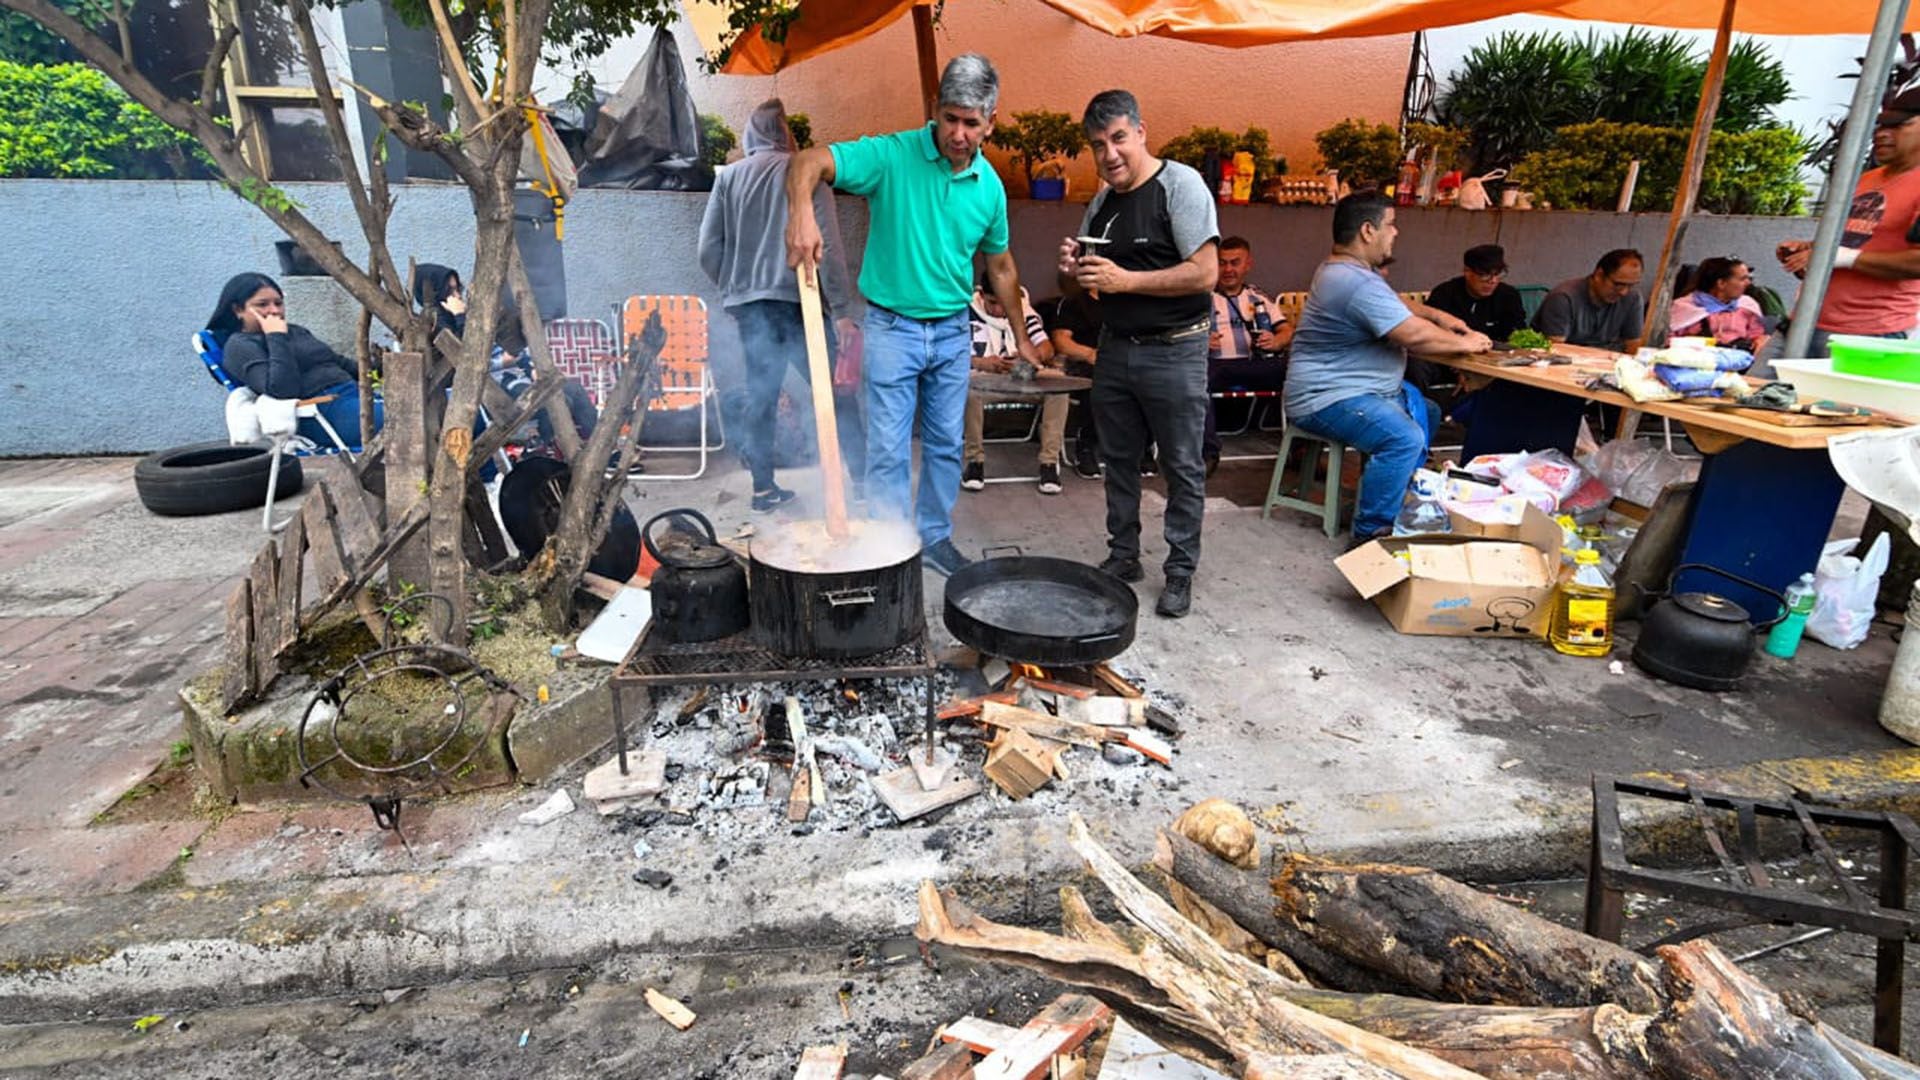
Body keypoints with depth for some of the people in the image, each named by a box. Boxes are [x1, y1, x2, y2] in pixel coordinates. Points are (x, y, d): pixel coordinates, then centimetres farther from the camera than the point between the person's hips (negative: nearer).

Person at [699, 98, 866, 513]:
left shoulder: (728, 177, 9)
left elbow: (708, 249, 5)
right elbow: (828, 245, -8)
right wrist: (843, 310, -9)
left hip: (748, 305, 4)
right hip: (795, 301, -4)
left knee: (761, 394, 11)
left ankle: (764, 487, 14)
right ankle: (863, 479, -1)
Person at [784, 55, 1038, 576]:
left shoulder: (990, 186, 3)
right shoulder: (892, 155, -12)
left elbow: (1000, 265, 15)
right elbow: (808, 161, -23)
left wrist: (1020, 335, 19)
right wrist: (801, 211, -45)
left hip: (953, 331, 5)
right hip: (892, 327, -4)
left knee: (946, 445, 13)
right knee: (889, 452, -1)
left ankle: (934, 537, 30)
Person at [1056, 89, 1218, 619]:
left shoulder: (1180, 185, -10)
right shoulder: (1101, 202, 11)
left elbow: (1205, 274, -18)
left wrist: (1125, 280, -21)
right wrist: (1077, 268, -3)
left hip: (1174, 351, -7)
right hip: (1115, 348, 7)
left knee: (1182, 467, 1)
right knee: (1118, 460, 13)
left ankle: (1181, 572, 12)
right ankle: (1123, 556, 27)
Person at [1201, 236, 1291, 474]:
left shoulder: (1259, 299, 27)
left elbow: (1288, 331, 18)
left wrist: (1276, 341, -6)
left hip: (1259, 365, 3)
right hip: (1216, 364, -2)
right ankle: (1208, 451, -30)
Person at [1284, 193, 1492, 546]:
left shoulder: (1346, 269, 14)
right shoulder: (1359, 283, -23)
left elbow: (1397, 310, 29)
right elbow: (1414, 335, -24)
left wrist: (1436, 315, 13)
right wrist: (1465, 343, -7)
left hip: (1358, 387, 12)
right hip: (1326, 399, -12)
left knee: (1426, 411, 22)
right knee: (1404, 438, -30)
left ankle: (1404, 500, 25)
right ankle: (1370, 534, -21)